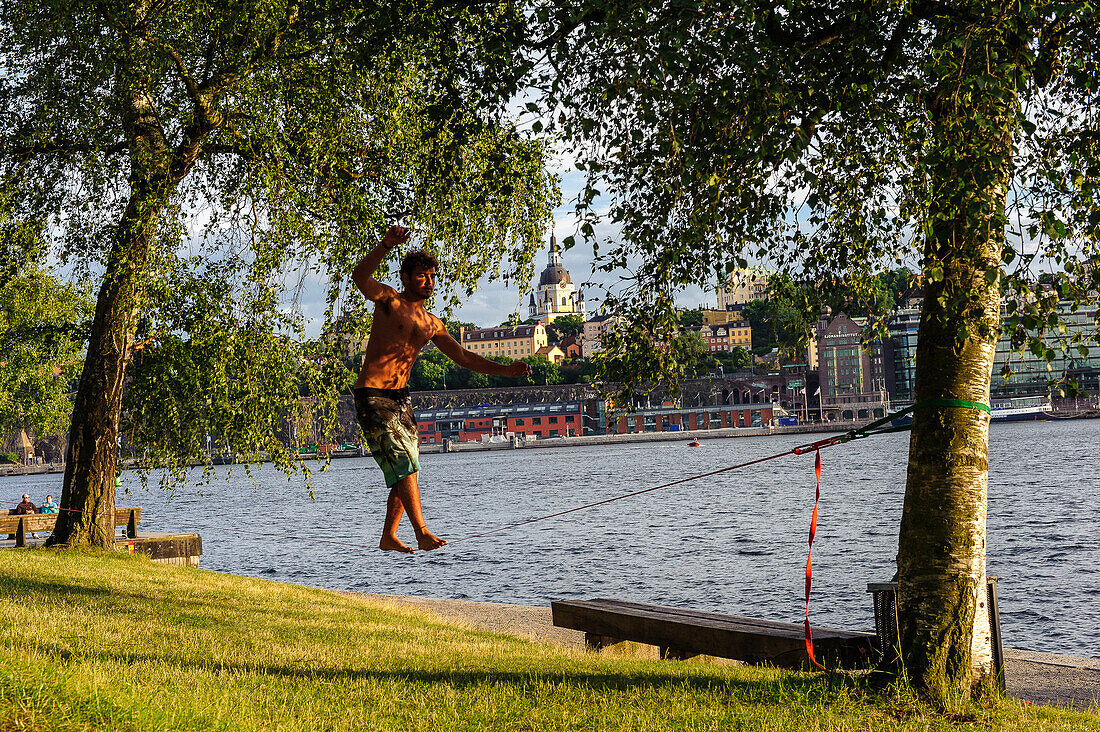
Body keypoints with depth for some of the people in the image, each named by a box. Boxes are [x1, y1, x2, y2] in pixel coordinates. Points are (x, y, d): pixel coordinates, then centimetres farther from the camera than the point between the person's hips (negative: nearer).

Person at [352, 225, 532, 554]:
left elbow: (463, 357, 20)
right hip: (372, 397, -8)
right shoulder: (388, 300, -4)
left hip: (401, 399, 8)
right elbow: (360, 277, -25)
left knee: (406, 471, 7)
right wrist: (386, 245, -40)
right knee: (403, 464, -15)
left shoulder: (431, 324, 16)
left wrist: (505, 370, 11)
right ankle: (422, 532, -17)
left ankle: (388, 537, 16)